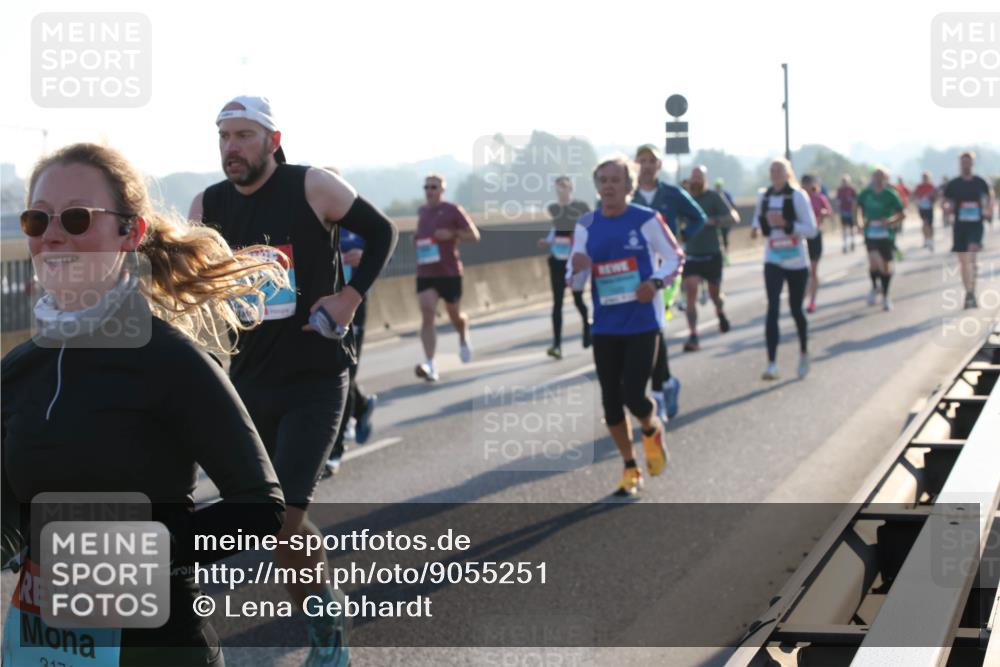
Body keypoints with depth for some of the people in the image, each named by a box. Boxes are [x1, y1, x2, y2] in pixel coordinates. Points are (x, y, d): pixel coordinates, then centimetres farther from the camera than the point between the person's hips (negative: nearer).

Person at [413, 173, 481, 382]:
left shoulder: (453, 210, -4)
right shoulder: (421, 212, 11)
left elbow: (474, 236, -3)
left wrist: (452, 234, -19)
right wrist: (418, 241, 7)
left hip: (450, 272, -3)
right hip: (425, 273, 3)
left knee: (455, 316, 12)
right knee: (427, 315, -15)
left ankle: (464, 340, 49)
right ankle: (430, 366, -22)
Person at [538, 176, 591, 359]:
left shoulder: (581, 207, -8)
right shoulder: (553, 208, 7)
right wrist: (547, 242, 5)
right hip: (557, 260, 4)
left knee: (577, 299, 9)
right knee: (557, 301, -4)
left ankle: (588, 326, 40)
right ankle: (557, 344, -9)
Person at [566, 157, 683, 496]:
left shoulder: (647, 220, -7)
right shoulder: (586, 226, 3)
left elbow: (675, 258, 2)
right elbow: (574, 281, 5)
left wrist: (656, 282, -17)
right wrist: (576, 268, -19)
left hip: (642, 324, -4)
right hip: (605, 327, 4)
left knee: (633, 394, -12)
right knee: (610, 400, 6)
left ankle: (652, 432, 24)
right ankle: (630, 468, 23)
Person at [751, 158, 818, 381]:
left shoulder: (798, 196, -9)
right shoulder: (763, 196, 3)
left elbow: (811, 230, -12)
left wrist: (785, 223, -24)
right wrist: (756, 227, 0)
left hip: (797, 262, -2)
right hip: (773, 261, 2)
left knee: (796, 309, 10)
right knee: (773, 308, -14)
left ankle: (804, 354, 37)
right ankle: (772, 364, -18)